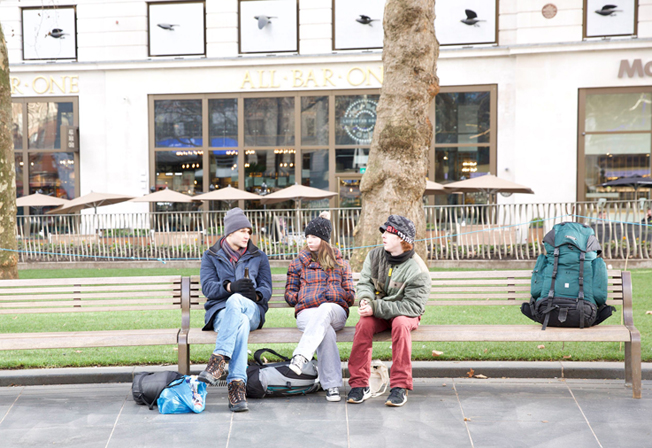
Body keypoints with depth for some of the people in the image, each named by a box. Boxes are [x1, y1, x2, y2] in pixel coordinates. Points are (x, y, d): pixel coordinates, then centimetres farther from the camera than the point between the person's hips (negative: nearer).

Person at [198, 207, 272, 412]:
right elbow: (207, 286, -2)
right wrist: (230, 286, -22)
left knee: (236, 301, -38)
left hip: (252, 310, 1)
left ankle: (219, 359, -48)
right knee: (241, 322, -39)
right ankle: (237, 384, -51)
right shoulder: (211, 256, 15)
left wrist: (256, 295, -19)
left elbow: (267, 289, 7)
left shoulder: (259, 257, 18)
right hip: (221, 310, -1)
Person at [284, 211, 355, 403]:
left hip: (335, 311, 0)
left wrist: (328, 294, -2)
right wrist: (305, 297, 0)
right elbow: (289, 294, 21)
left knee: (325, 310, -41)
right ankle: (332, 385, -41)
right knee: (327, 332, -38)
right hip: (306, 312, 0)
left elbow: (350, 295, 17)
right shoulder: (299, 262, 23)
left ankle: (301, 356, -56)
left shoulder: (340, 263, 22)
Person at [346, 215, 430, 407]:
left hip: (404, 314, -3)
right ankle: (360, 384, -21)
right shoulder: (375, 256, 0)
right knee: (364, 324, -29)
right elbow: (365, 282, 3)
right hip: (377, 313, 3)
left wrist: (377, 307, -28)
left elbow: (412, 306, -22)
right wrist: (366, 299, -22)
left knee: (401, 324, -37)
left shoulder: (417, 269, -17)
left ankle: (400, 387, -31)